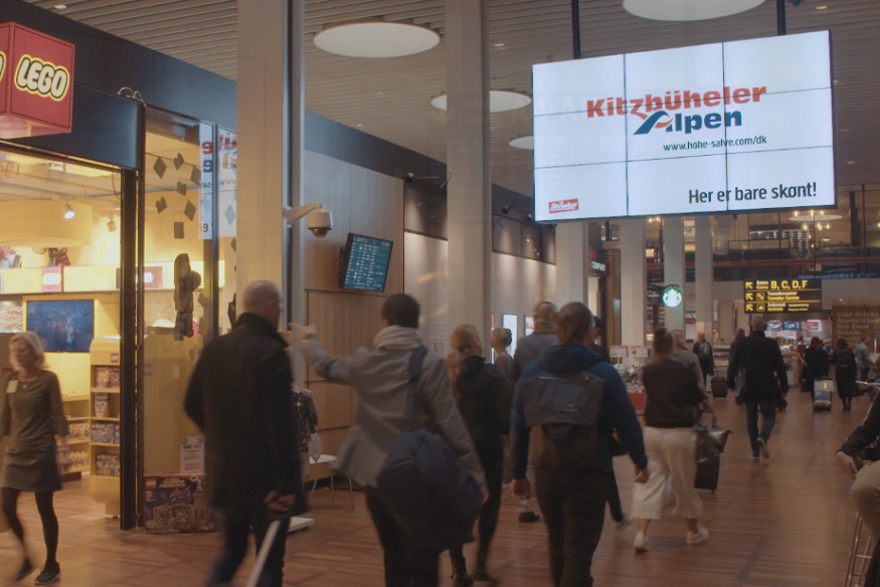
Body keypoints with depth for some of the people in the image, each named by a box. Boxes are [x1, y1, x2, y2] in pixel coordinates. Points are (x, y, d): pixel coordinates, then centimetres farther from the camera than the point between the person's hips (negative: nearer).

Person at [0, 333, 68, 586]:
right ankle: (26, 560, 18)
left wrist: (62, 441, -14)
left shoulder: (48, 379, -5)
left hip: (42, 452, -4)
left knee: (45, 509, 3)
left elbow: (57, 415, -5)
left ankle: (52, 566, 17)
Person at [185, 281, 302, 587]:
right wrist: (286, 483, -21)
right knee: (270, 560, 6)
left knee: (232, 546, 24)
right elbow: (280, 425, -23)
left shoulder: (213, 349, 4)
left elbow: (193, 404, 14)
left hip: (224, 469, 7)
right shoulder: (271, 353, -19)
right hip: (264, 474, -7)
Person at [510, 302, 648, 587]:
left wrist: (518, 473, 12)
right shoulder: (603, 373, -8)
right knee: (579, 555, -2)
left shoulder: (532, 371, 0)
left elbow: (518, 426, 3)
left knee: (558, 548, 21)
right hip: (589, 475, -4)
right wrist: (641, 462, 14)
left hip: (546, 474, 4)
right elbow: (627, 424, -2)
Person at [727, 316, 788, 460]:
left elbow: (733, 365, 2)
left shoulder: (742, 344, -1)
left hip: (748, 388, 2)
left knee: (751, 418, 11)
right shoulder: (771, 344, -6)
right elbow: (780, 367, -4)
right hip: (767, 388, -2)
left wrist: (731, 384, 10)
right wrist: (784, 387, 3)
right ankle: (763, 437, -19)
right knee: (769, 415, 10)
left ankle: (755, 450, 8)